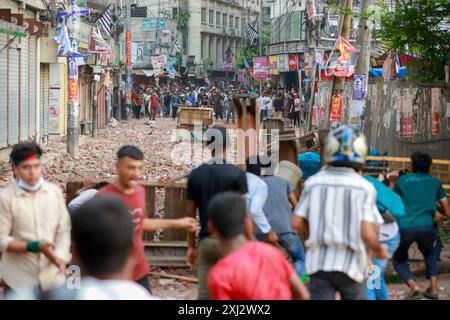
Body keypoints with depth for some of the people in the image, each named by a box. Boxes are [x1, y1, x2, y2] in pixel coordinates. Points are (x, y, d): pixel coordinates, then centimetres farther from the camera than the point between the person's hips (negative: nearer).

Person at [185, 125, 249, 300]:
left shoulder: (195, 175, 3)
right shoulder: (236, 174, -7)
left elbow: (190, 214, 6)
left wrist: (191, 246, 14)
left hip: (206, 240, 3)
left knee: (204, 294, 4)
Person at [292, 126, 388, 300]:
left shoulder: (313, 183, -2)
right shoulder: (364, 188, -10)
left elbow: (297, 223, 0)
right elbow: (367, 233, -16)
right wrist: (379, 250, 4)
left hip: (319, 262, 1)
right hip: (350, 264, -1)